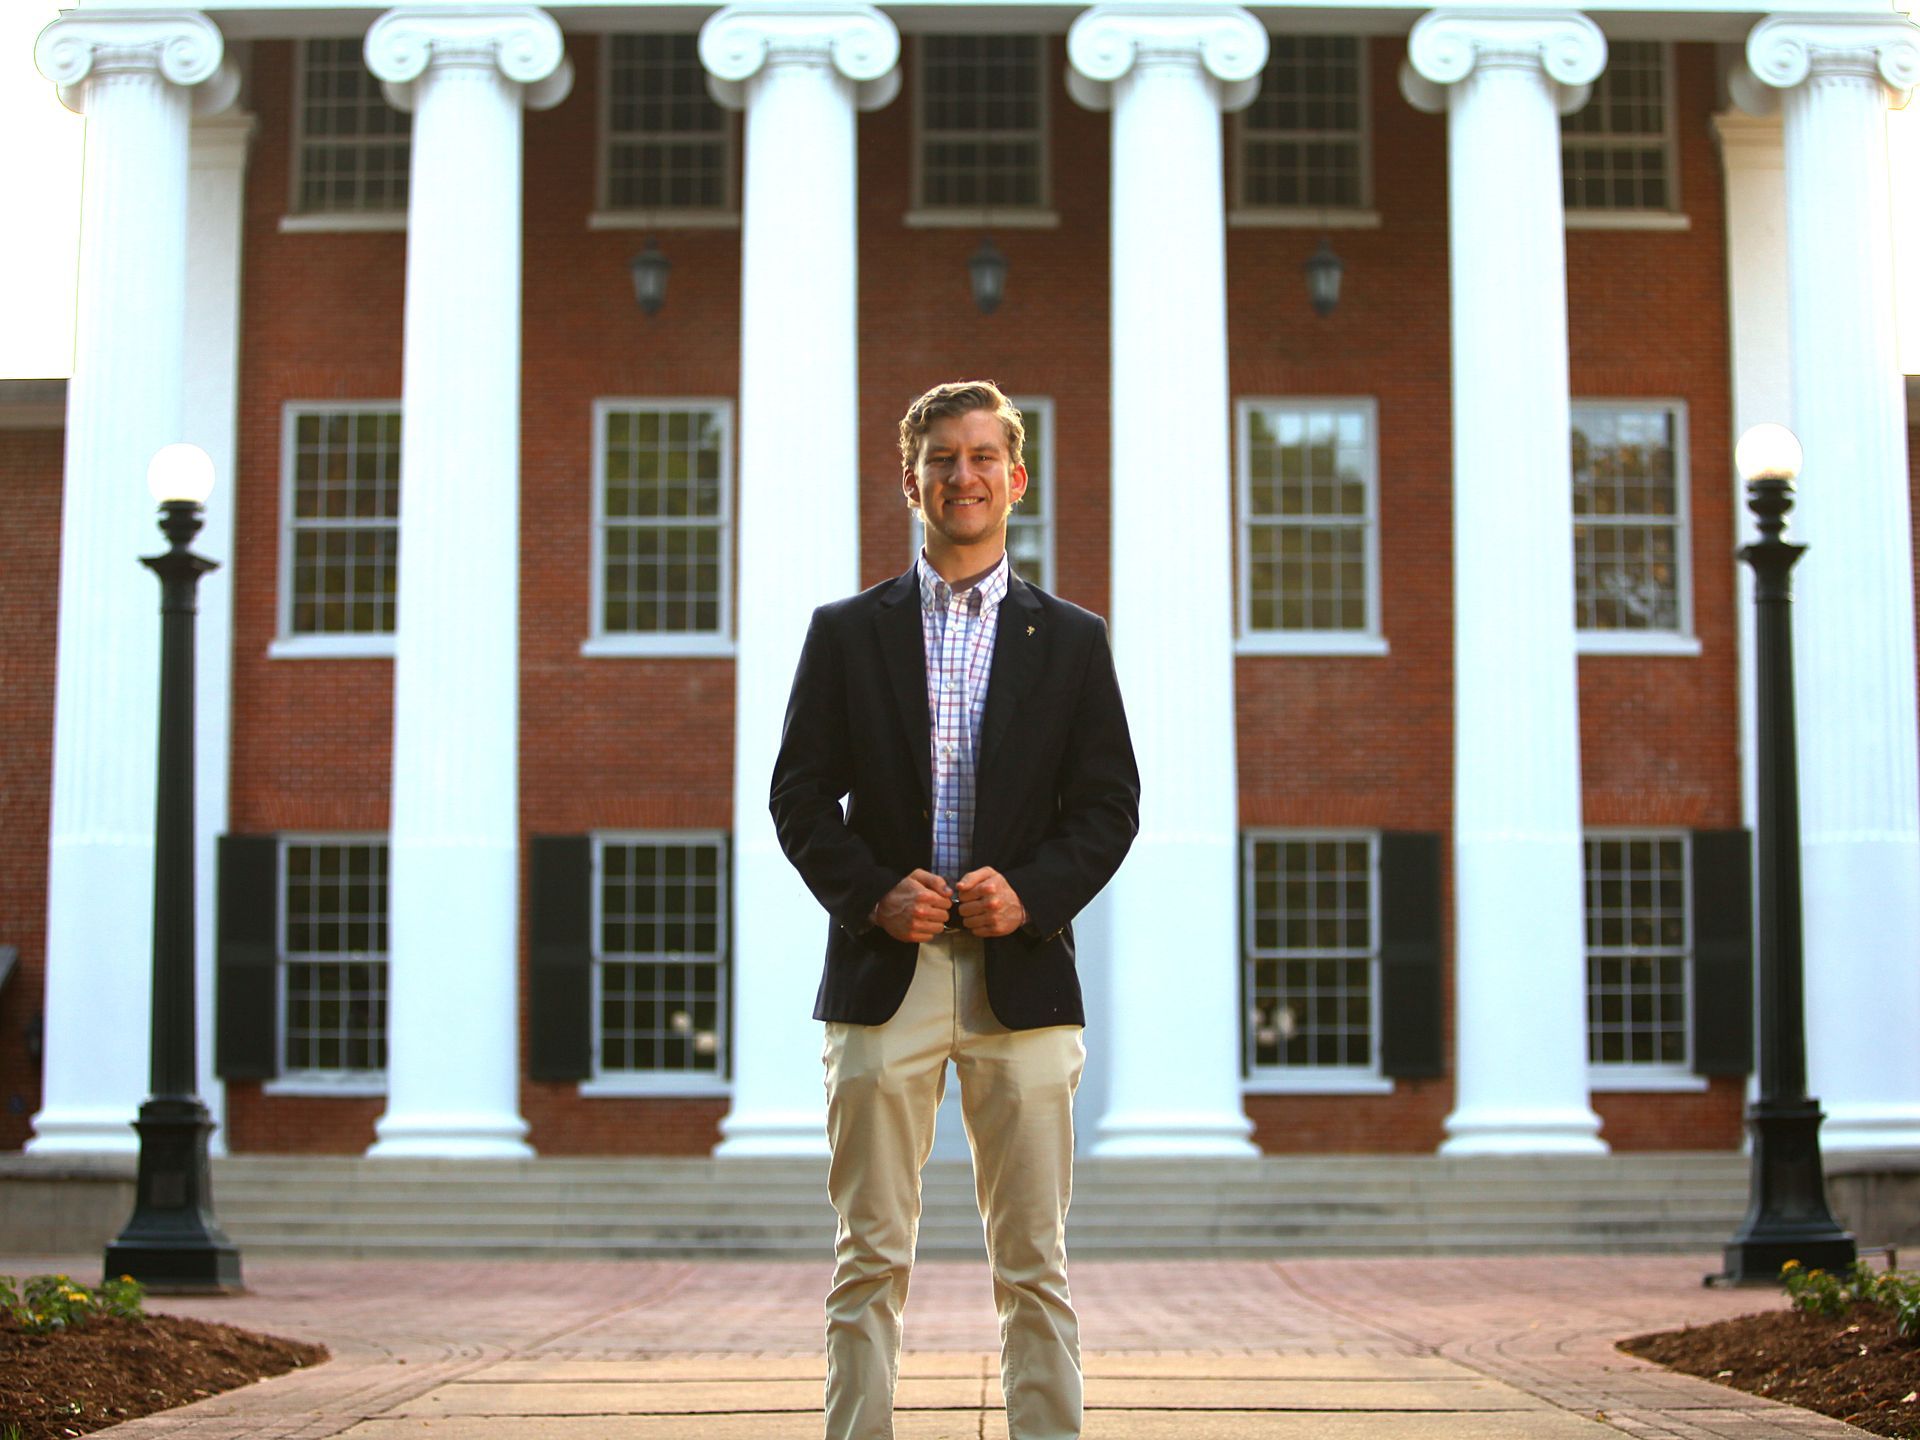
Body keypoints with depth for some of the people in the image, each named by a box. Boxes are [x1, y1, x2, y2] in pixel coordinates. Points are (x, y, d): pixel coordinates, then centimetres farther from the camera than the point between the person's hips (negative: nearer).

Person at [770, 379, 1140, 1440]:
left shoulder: (1071, 641, 10)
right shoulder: (845, 633, 9)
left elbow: (1108, 805, 6)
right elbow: (801, 796, 6)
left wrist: (1030, 893, -11)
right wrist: (872, 894, -10)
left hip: (1022, 974, 0)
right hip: (883, 973, 0)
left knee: (1032, 1262, 2)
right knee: (870, 1259, 1)